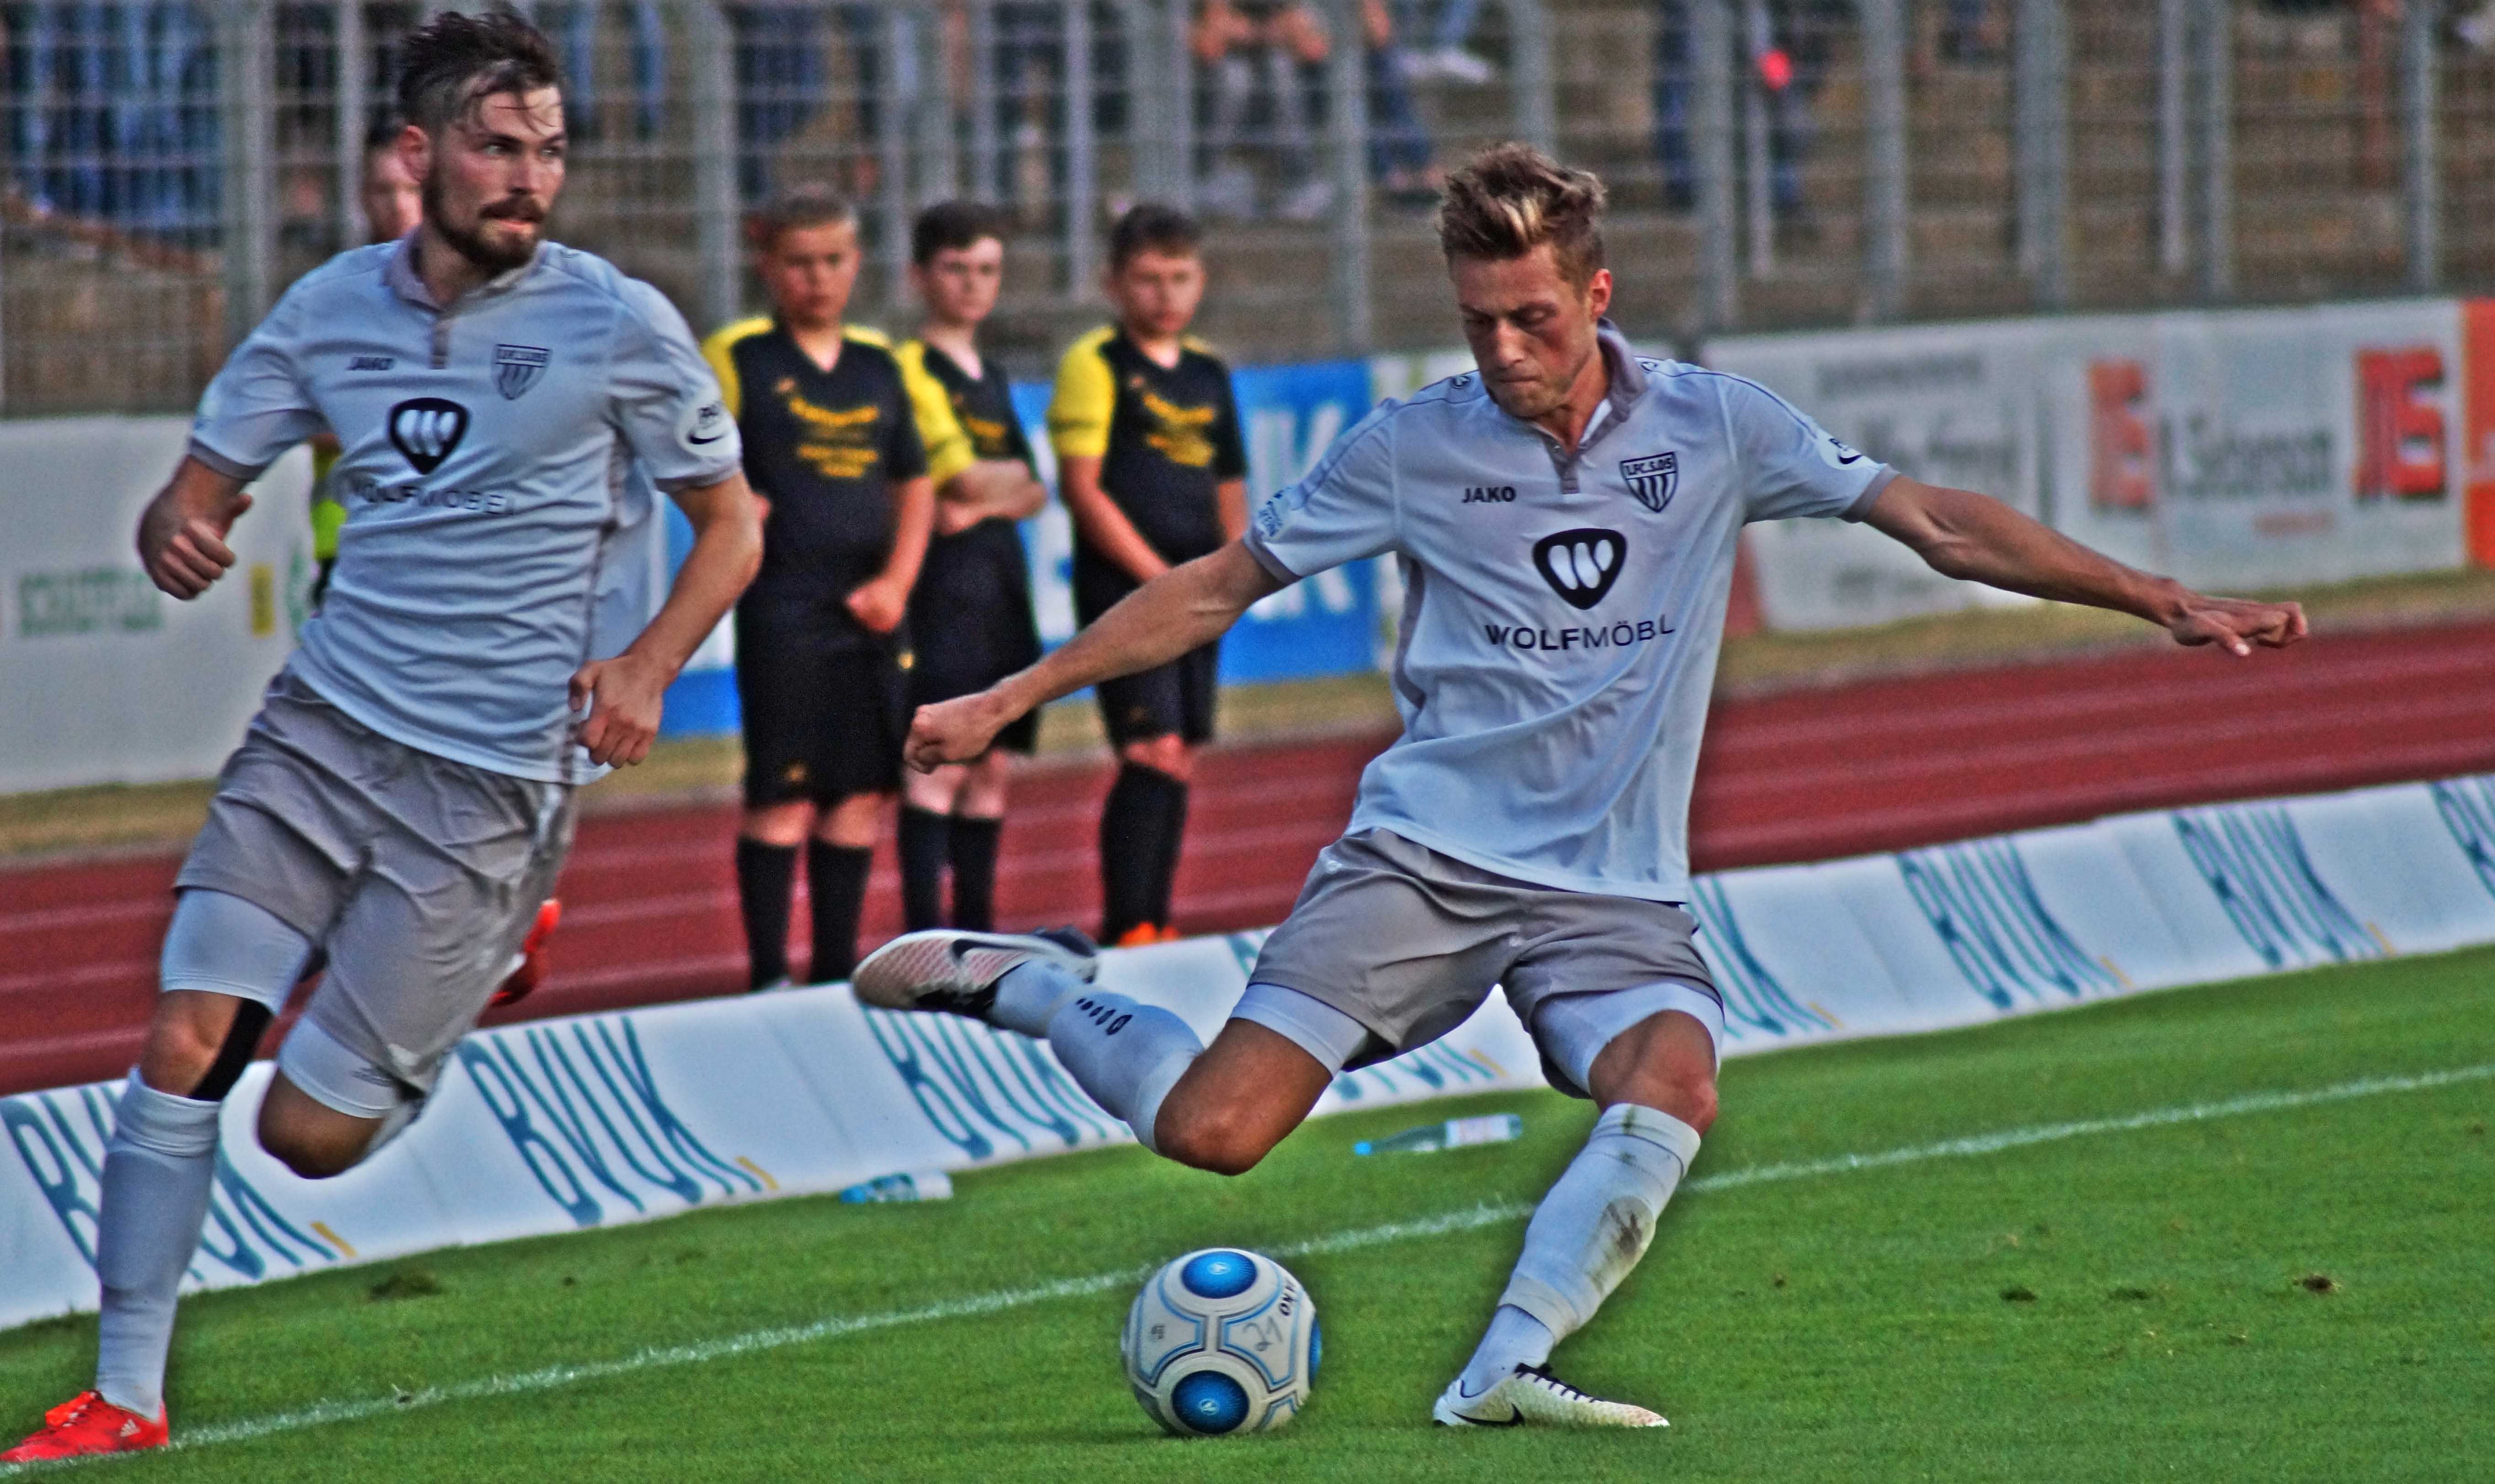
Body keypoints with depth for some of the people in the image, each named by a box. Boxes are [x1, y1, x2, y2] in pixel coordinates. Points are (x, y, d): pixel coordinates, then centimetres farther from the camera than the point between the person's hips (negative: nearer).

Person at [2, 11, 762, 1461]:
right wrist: (176, 535, -16)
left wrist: (648, 665, -13)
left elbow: (731, 523, 5)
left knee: (310, 1133, -5)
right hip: (324, 726, 3)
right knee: (187, 1044, -12)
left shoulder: (619, 327, -5)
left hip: (495, 779, -3)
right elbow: (201, 486, 9)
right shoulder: (333, 308, 4)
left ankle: (493, 963, 26)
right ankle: (126, 1395, -2)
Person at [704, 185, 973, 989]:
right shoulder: (738, 358, -2)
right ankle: (769, 975, -2)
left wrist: (896, 581, 1)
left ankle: (836, 969, 16)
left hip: (871, 612, 5)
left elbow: (916, 486, 14)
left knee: (863, 794, 8)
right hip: (784, 610, -5)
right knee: (784, 795, -6)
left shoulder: (880, 366, 12)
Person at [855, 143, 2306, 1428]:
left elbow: (1938, 521, 2)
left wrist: (2163, 601, -4)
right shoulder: (1413, 447, 1)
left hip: (1616, 888, 1)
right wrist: (1005, 702, 7)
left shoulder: (1713, 427, 1)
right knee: (1214, 1129, -15)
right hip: (1422, 857, -1)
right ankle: (1024, 983, 11)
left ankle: (1506, 1369, -29)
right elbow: (1218, 587, 10)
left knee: (1672, 1089, -31)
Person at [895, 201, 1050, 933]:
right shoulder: (912, 368, -5)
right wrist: (1008, 478, -2)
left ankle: (976, 933, 14)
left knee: (991, 768, 9)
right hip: (944, 589, -8)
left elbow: (1034, 494, 12)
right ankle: (924, 936, -15)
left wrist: (983, 502, -6)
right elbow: (958, 478, -16)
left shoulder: (992, 378, 20)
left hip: (1002, 586, 8)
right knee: (940, 762, -13)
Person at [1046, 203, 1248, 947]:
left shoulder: (1208, 373, 15)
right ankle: (1124, 935, -15)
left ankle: (1156, 926, 16)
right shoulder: (1095, 364, -5)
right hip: (1122, 587, -7)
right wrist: (1158, 578, -13)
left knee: (1179, 760, 8)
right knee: (1153, 753, -15)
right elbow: (1082, 487, -10)